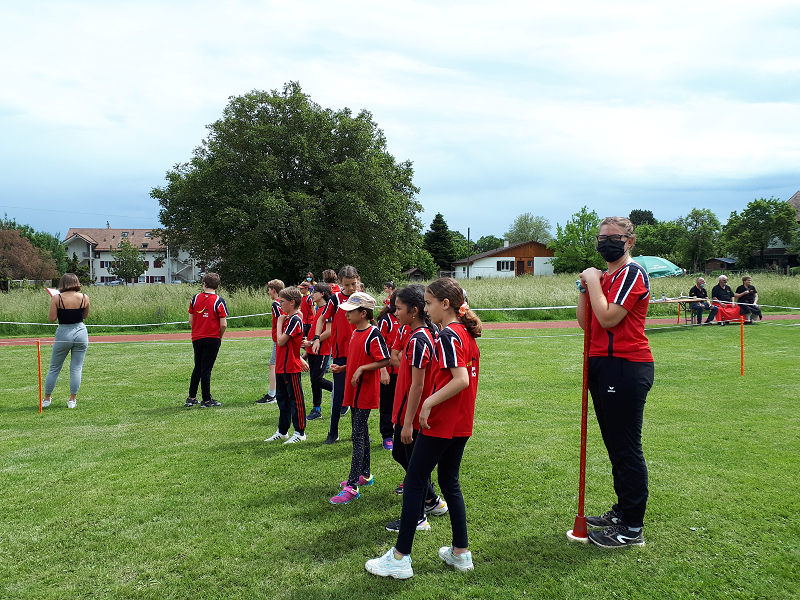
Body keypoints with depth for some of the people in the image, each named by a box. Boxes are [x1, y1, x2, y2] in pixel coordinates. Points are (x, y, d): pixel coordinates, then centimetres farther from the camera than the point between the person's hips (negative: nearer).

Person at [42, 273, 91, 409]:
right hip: (80, 332, 1)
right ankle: (72, 400, 10)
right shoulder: (84, 297, -3)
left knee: (54, 368, 13)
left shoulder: (57, 298, -8)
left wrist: (53, 303, 6)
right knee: (76, 368, 7)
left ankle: (46, 399, 21)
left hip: (63, 333, -1)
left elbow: (51, 318, -6)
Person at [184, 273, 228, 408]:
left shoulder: (195, 298, 1)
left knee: (197, 368, 17)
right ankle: (206, 400, 9)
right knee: (206, 369, 2)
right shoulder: (219, 301, -10)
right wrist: (220, 337, 4)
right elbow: (223, 324, -13)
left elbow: (190, 320, 5)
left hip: (196, 338, 4)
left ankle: (191, 398, 19)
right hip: (213, 339, -4)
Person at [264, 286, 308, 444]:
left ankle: (300, 432, 7)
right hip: (282, 366, 10)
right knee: (282, 397, 16)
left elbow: (281, 341, -18)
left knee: (295, 398, -1)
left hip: (291, 367, -10)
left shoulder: (295, 319, -16)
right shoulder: (287, 318, 13)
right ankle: (282, 431, 27)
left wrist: (280, 324, -8)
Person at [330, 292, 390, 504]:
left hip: (365, 391, -9)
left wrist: (361, 369, -23)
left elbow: (384, 361, -18)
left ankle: (352, 486, -7)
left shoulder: (373, 334, -16)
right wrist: (343, 368, 8)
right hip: (355, 391, 9)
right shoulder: (355, 332, 12)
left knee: (358, 436, -9)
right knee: (361, 432, 18)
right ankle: (365, 475, 31)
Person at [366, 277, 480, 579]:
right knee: (450, 482, 17)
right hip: (461, 424, 9)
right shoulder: (467, 334, 10)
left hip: (439, 423, -9)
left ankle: (400, 558, 6)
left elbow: (461, 379, -27)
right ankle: (460, 553, 24)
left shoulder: (447, 336, -17)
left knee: (414, 483, 0)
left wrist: (429, 402, -21)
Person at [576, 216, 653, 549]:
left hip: (627, 368, -9)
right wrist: (585, 288, 3)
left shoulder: (632, 273, -10)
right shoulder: (605, 277, 17)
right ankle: (622, 511, 29)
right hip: (602, 365, 10)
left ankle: (632, 528, 3)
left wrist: (594, 281, -10)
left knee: (627, 447, -5)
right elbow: (585, 323, 15)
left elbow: (608, 318, -20)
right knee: (614, 444, 16)